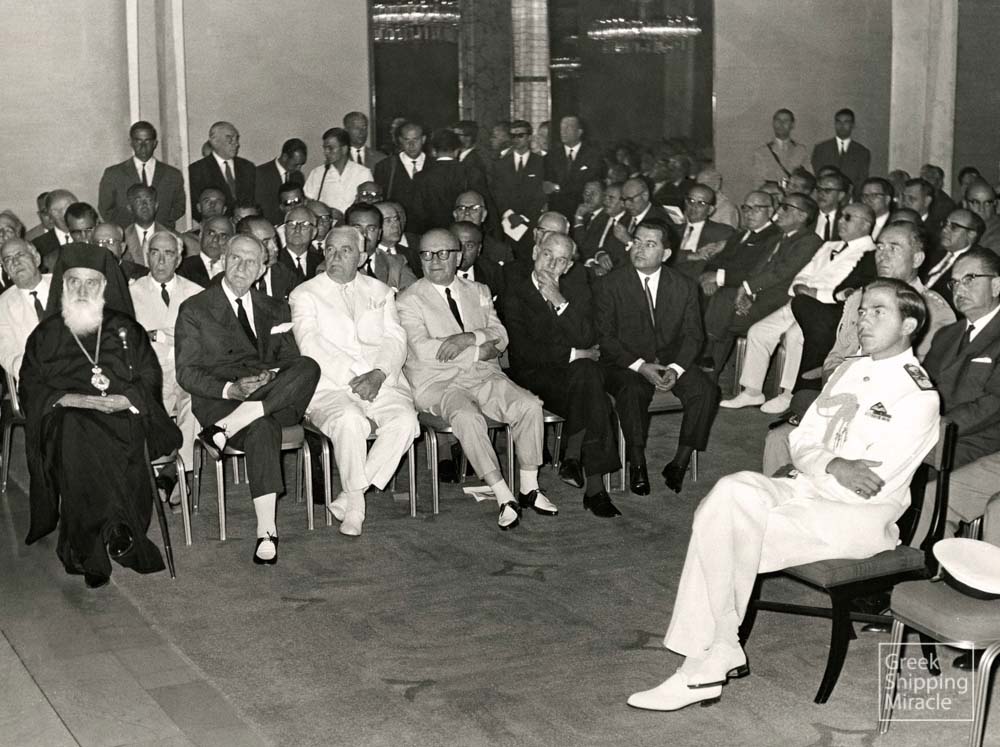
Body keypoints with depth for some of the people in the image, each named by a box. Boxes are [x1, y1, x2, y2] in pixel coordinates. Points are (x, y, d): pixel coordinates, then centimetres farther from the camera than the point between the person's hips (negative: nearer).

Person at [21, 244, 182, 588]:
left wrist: (123, 399, -11)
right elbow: (31, 388, 7)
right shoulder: (46, 334, 17)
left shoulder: (126, 329, 18)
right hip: (65, 420, 0)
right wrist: (69, 399, -11)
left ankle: (92, 549, -27)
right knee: (74, 435, -35)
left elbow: (149, 380, 10)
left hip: (122, 415, 0)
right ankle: (117, 534, -30)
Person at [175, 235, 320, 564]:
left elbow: (292, 360, 15)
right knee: (262, 430, -38)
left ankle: (228, 426, -33)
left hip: (276, 398, 4)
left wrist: (272, 377, -10)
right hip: (218, 400, -3)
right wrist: (229, 389, -15)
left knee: (309, 367, -30)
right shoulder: (194, 310, 10)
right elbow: (186, 373, 3)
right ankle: (266, 530, -39)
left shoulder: (276, 311, 22)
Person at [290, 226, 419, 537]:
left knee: (405, 420, -28)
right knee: (350, 420, -36)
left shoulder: (381, 292, 20)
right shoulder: (305, 294, 10)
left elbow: (395, 340, 8)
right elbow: (312, 348, -4)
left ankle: (348, 498, -17)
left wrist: (379, 374, -12)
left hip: (381, 385, 3)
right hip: (330, 388, -3)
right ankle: (355, 502, -17)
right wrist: (350, 381, -15)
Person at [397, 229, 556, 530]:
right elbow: (423, 350, -12)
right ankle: (504, 498, -29)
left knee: (530, 405, -22)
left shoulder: (478, 292, 19)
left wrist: (468, 338, -16)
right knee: (467, 417, -35)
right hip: (437, 384, -4)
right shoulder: (409, 300, 3)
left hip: (484, 376, 4)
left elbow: (500, 336, 6)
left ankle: (529, 488, -11)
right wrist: (480, 350, -11)